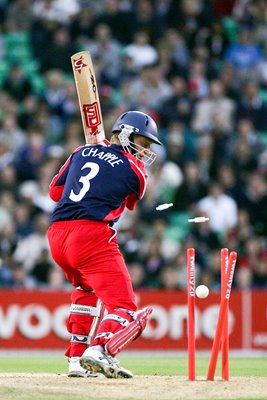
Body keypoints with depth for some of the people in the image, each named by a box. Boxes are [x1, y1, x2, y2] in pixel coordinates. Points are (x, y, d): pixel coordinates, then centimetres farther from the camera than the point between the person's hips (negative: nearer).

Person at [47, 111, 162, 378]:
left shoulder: (82, 152, 19)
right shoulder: (135, 170, 6)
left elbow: (55, 191, 24)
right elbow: (131, 204, 24)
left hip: (56, 235, 7)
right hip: (91, 235, -7)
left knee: (87, 290, 33)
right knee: (123, 305, -9)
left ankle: (77, 359, 25)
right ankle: (100, 350, -38)